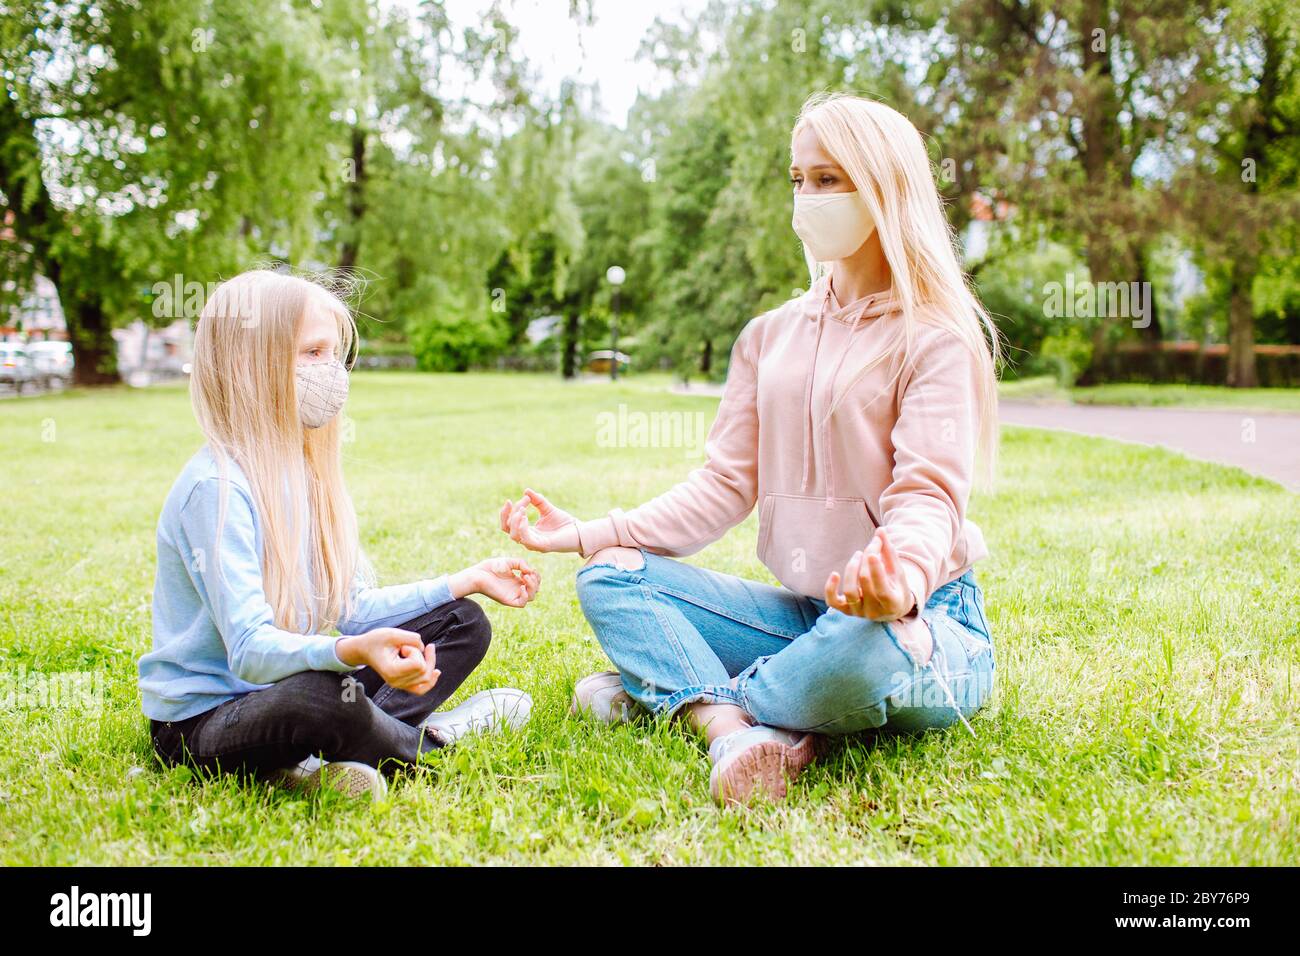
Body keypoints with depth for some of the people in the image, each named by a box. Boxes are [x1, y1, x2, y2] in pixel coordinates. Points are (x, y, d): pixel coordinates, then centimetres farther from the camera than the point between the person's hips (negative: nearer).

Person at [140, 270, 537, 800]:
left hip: (278, 687, 9)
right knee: (322, 698, -41)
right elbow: (251, 650, -30)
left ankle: (317, 761, -12)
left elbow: (353, 609, 10)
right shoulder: (216, 488, -22)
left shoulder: (307, 472, 6)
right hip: (202, 716, -9)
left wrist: (469, 580, 7)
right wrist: (353, 651, -48)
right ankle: (426, 739, -6)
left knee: (465, 622, 9)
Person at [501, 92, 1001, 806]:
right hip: (804, 611, 6)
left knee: (860, 649, -40)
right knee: (609, 578, -7)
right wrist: (590, 534, -5)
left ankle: (664, 688, -13)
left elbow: (928, 496, -20)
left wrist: (903, 575, -44)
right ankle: (736, 729, -31)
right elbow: (727, 483, 7)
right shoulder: (769, 336, 12)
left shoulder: (936, 340, -7)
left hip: (927, 622, -5)